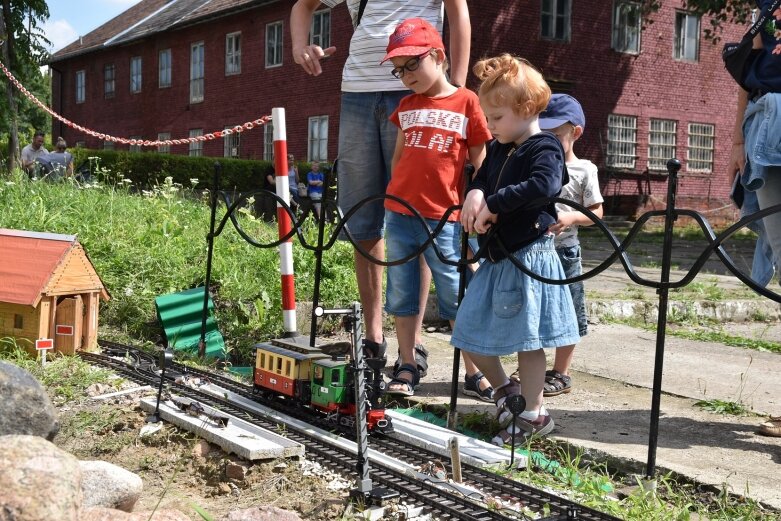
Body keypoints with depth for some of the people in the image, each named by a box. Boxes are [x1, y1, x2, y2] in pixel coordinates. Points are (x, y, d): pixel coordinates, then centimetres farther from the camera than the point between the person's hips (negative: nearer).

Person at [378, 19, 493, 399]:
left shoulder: (466, 101, -2)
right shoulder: (406, 106, 11)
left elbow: (479, 163, 0)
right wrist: (394, 197, 14)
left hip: (443, 218, -5)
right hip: (399, 214, 5)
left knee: (457, 296, 0)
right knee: (402, 295, 9)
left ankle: (473, 373, 10)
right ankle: (407, 368, 19)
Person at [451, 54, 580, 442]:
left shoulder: (543, 149, -12)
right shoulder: (497, 148, 13)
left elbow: (544, 184, -30)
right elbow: (480, 179, 12)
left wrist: (493, 203, -28)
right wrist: (475, 195, -12)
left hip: (528, 256, -8)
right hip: (494, 258, 8)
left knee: (527, 338, 1)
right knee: (470, 332, 12)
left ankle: (533, 413, 15)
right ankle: (504, 389, 33)